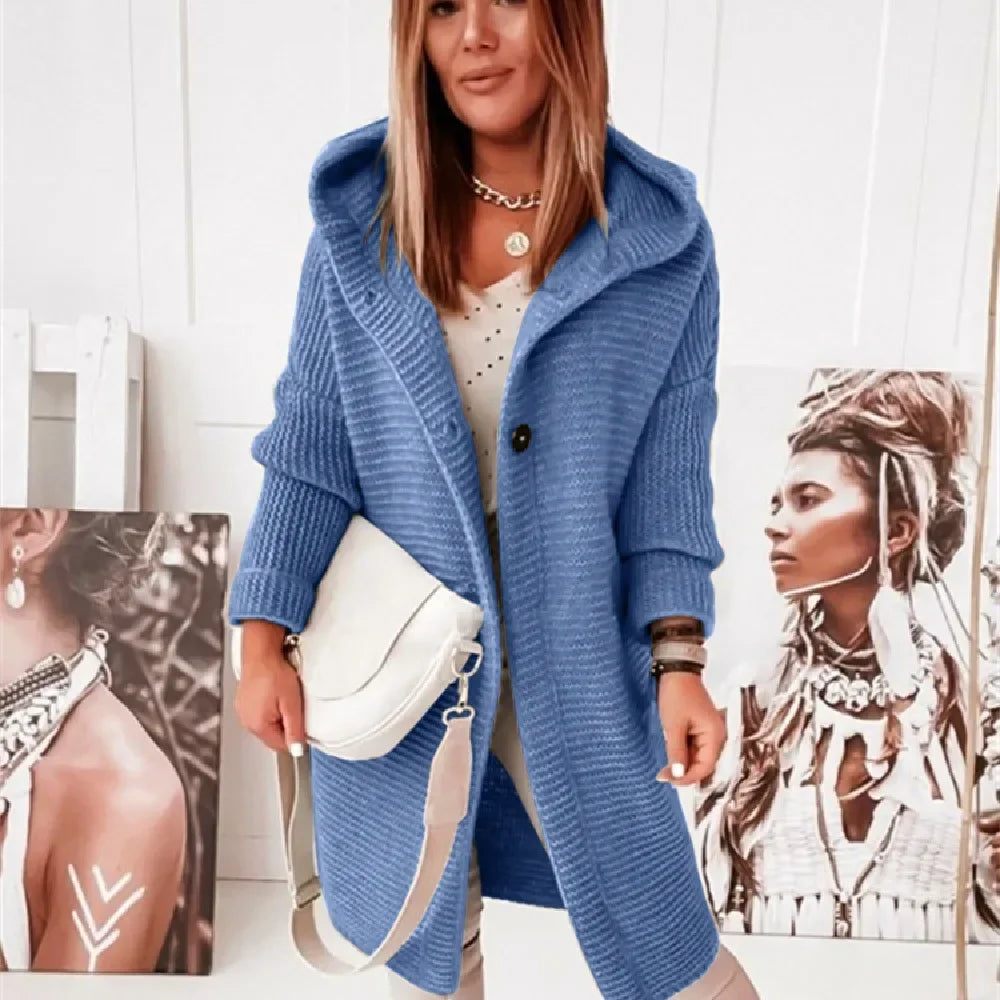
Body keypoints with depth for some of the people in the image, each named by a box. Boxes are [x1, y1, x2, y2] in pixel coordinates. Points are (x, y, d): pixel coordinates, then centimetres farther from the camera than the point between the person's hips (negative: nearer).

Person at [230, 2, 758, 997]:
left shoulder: (661, 239, -5)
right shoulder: (359, 218, -3)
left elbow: (668, 475, -3)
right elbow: (310, 444, -2)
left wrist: (678, 656, -10)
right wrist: (262, 637, -5)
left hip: (576, 658, -1)